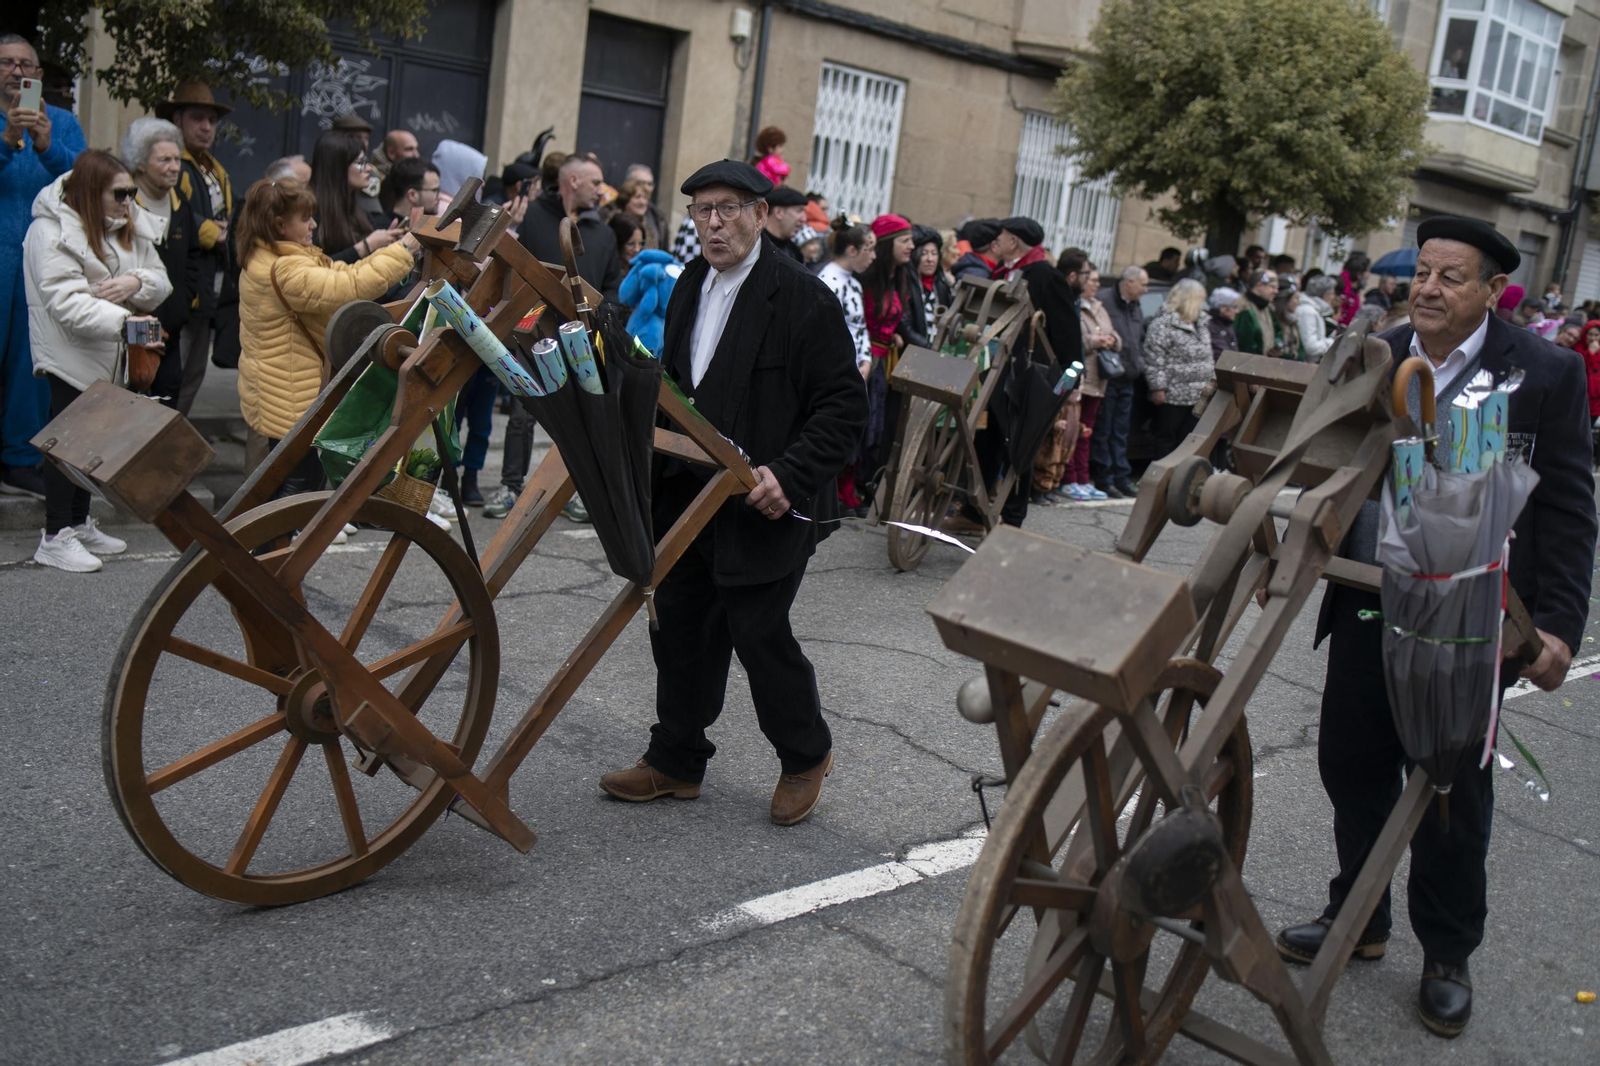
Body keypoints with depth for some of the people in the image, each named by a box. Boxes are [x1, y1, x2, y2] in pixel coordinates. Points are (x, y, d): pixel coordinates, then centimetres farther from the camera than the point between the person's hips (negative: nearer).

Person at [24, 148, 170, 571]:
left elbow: (161, 282, 5)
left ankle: (79, 523, 28)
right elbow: (67, 302, -27)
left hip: (107, 354, 8)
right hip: (70, 354, -8)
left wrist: (137, 282, -19)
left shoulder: (130, 226, 7)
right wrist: (123, 321, -38)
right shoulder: (52, 232, -17)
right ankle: (55, 537, 3)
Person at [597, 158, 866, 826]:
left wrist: (791, 476, -23)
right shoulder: (691, 286, 12)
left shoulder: (802, 297, -12)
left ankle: (806, 755, 24)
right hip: (687, 493, 7)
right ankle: (676, 760, 28)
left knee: (759, 631, 0)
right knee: (679, 624, 12)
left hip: (762, 502, -7)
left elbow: (844, 405, -13)